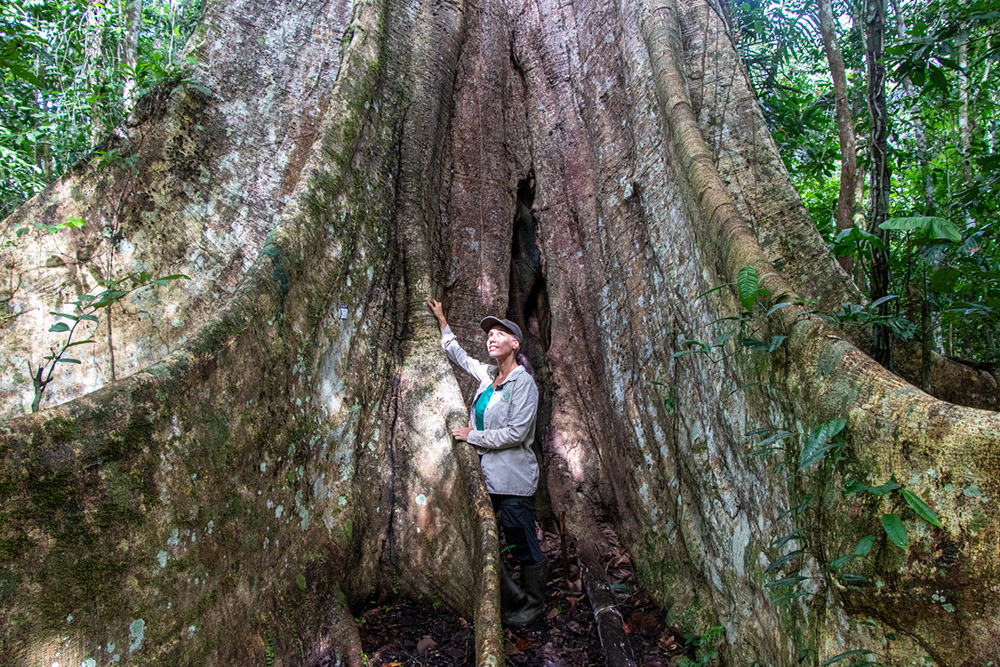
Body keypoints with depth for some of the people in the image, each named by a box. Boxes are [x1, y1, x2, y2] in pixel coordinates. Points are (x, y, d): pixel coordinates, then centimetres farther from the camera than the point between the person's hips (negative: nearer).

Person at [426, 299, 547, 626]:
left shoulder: (523, 382, -12)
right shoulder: (488, 374, 8)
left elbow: (516, 433, -17)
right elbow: (459, 355, 26)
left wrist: (472, 436, -11)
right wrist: (442, 321, 30)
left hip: (513, 479, -8)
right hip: (485, 475, 8)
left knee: (523, 546, 4)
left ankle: (535, 602, 27)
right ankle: (512, 599, 27)